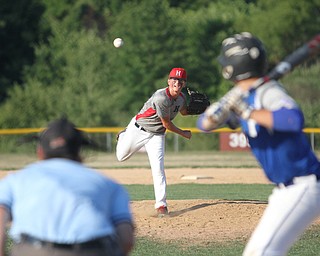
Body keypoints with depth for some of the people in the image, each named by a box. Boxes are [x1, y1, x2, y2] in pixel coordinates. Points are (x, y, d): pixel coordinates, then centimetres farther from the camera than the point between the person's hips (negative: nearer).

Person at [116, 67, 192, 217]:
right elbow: (167, 123, -24)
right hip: (138, 129, -4)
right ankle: (123, 137, 49)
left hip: (156, 135, 4)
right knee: (121, 157, 15)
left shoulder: (181, 98, -8)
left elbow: (183, 112, 15)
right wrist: (183, 133, -9)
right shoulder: (161, 98, -33)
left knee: (158, 168, -11)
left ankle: (161, 205, -7)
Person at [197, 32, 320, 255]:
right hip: (285, 191, 10)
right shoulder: (240, 98, 11)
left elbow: (294, 119, -36)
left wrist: (248, 113, -31)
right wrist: (214, 116, -11)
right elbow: (204, 124, 12)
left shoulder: (268, 92, -17)